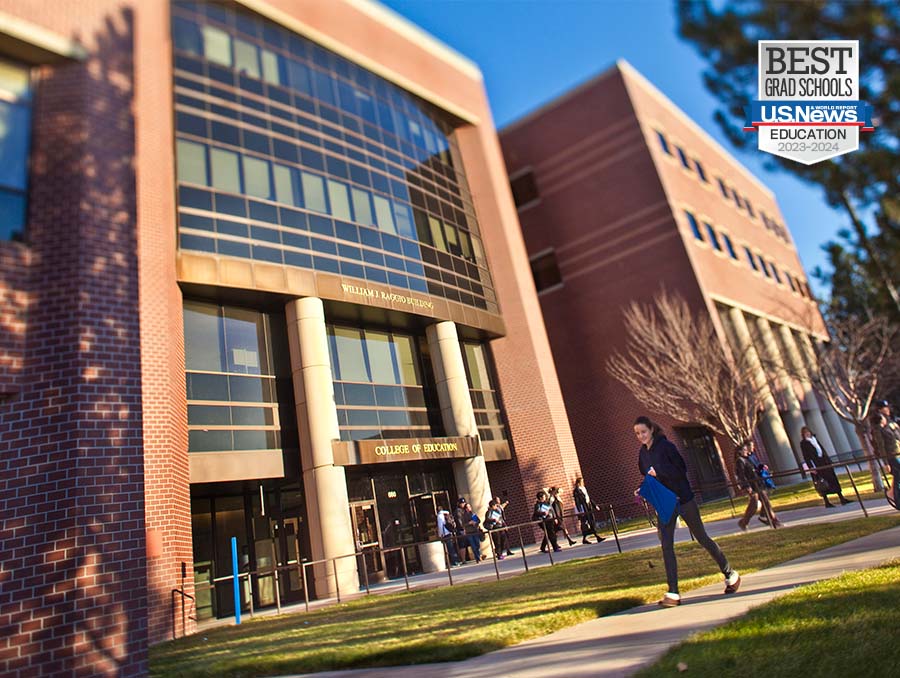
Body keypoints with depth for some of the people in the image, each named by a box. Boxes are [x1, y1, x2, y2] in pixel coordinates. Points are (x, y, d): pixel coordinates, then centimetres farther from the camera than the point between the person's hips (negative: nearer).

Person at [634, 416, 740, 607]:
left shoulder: (665, 446, -15)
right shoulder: (643, 453, 5)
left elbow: (682, 470, -17)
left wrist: (659, 472, -27)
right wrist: (643, 489, -2)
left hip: (683, 499, -5)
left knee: (702, 538, 10)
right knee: (666, 546, -4)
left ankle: (730, 574, 31)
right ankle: (673, 593, -1)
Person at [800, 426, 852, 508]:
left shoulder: (814, 438, 12)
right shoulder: (803, 443, -6)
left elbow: (823, 450, 17)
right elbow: (806, 456, -11)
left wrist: (828, 459, 12)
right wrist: (810, 467, -17)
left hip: (825, 462, 6)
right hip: (816, 465, -6)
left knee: (834, 479, 7)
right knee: (823, 483, -1)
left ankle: (842, 499, 13)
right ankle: (827, 502, 6)